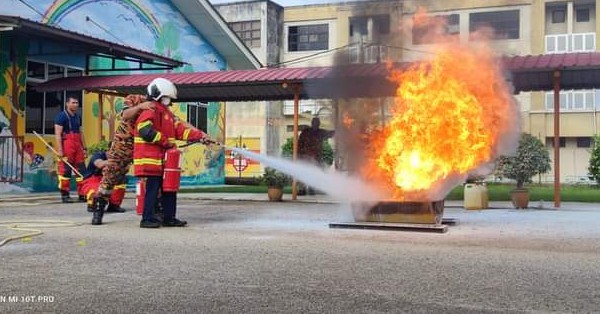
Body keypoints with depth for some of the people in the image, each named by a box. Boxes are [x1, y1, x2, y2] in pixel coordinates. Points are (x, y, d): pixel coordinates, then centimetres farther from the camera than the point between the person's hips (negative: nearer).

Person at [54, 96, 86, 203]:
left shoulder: (78, 117, 17)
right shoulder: (61, 116, -5)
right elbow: (57, 134, -11)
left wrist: (84, 148, 15)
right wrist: (60, 150, -18)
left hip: (78, 146, 7)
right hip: (66, 145, -7)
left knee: (81, 169, 4)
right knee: (65, 170, -5)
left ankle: (82, 194, 9)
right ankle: (65, 195, 2)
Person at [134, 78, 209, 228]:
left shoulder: (166, 113, 21)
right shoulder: (150, 111, -9)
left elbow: (180, 128, 13)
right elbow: (145, 130, -23)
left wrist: (200, 136, 1)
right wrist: (165, 141, -17)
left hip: (164, 159, 10)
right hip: (150, 158, -10)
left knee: (169, 188, 12)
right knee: (153, 188, -7)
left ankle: (169, 218, 19)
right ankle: (147, 219, 0)